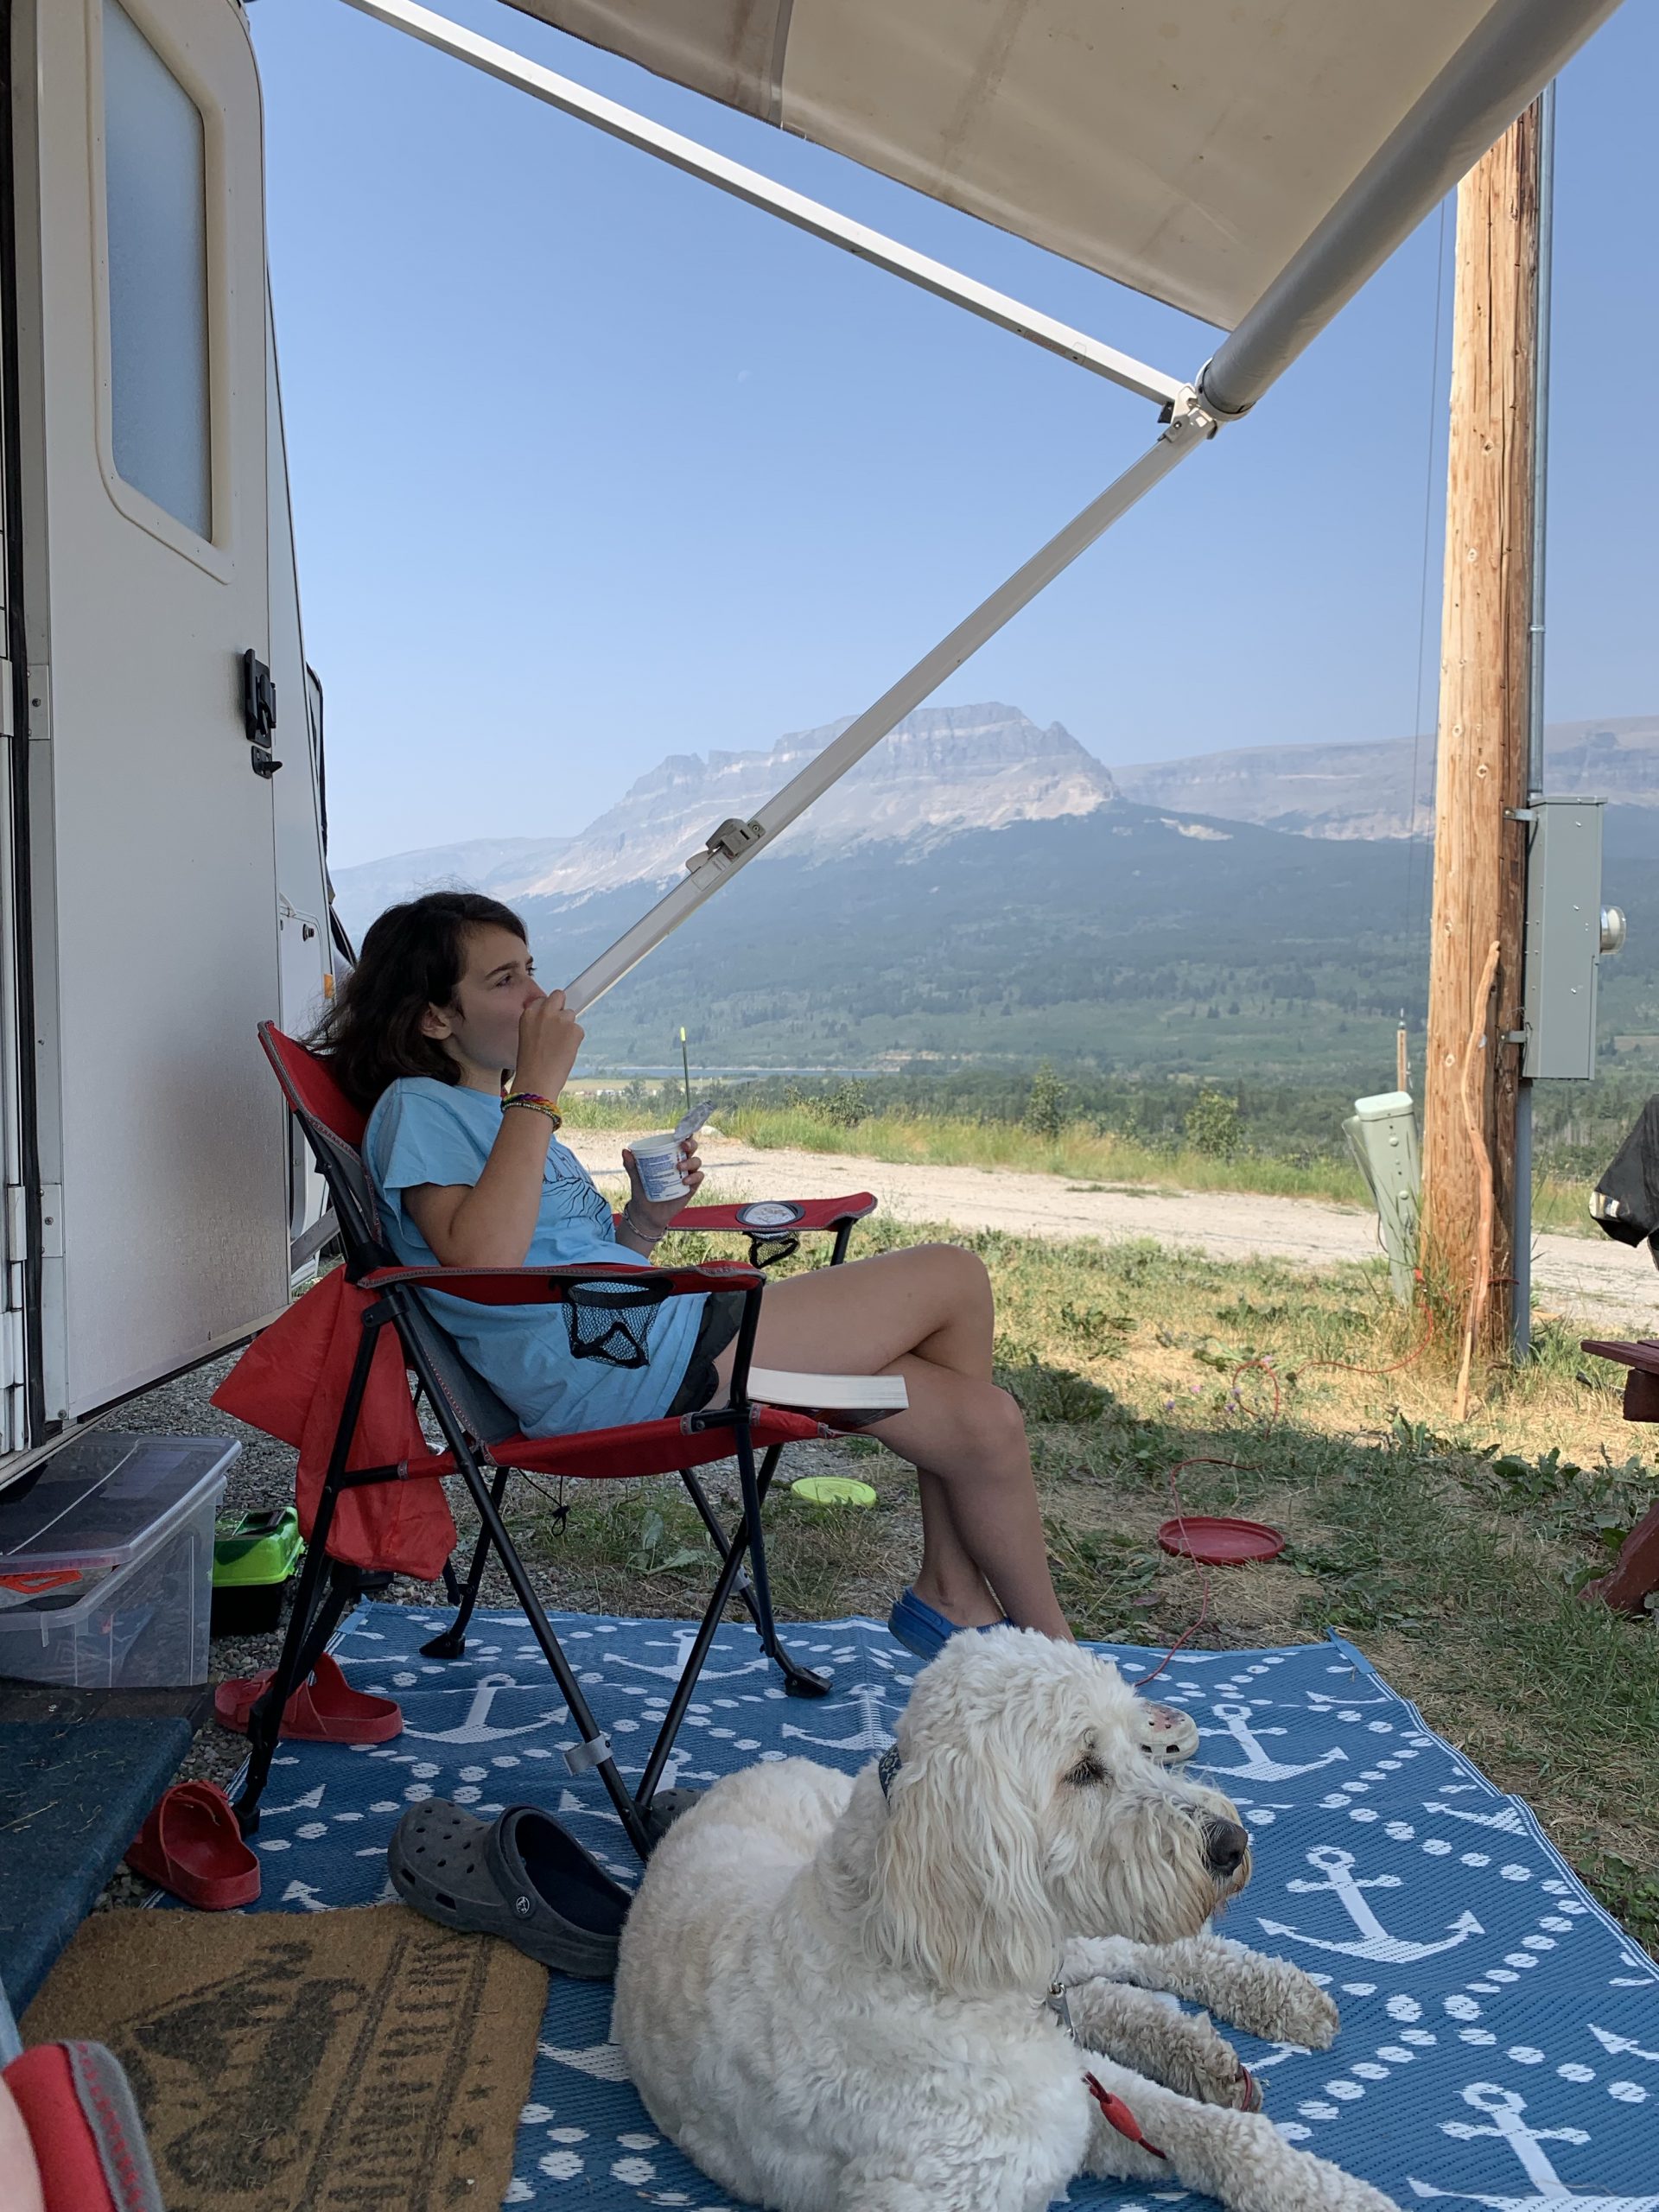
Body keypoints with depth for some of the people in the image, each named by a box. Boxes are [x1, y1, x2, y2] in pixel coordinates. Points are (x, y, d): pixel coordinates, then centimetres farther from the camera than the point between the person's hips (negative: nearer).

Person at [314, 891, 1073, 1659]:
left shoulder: (492, 1109, 25)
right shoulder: (416, 1106, -3)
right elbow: (481, 1261, -23)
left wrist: (647, 1216, 5)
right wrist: (537, 1091, -17)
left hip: (644, 1332, 10)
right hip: (613, 1364, -9)